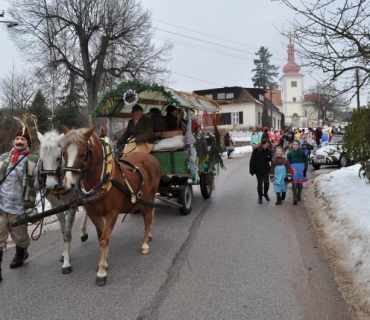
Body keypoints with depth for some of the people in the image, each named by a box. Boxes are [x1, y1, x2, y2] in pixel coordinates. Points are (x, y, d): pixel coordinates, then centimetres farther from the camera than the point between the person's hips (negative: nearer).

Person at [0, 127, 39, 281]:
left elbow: (39, 185, -4)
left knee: (19, 236, 16)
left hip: (19, 207, -2)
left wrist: (35, 208, -8)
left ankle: (20, 255, 45)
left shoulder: (34, 161, -4)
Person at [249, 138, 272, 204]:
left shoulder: (268, 151, -4)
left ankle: (265, 194, 25)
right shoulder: (256, 150, -12)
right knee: (260, 184, 5)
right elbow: (252, 161, -9)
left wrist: (269, 158, -19)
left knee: (266, 183, -3)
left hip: (266, 170, 2)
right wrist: (252, 171, -9)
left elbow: (270, 159, 5)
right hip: (258, 170, -2)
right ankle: (260, 197, 22)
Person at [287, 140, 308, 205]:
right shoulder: (290, 153, 2)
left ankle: (299, 196, 32)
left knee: (300, 184, 11)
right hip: (293, 170, -1)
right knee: (294, 184, -6)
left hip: (301, 169, 1)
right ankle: (295, 199, -3)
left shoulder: (302, 152, 1)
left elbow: (305, 161, 4)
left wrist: (305, 169, -5)